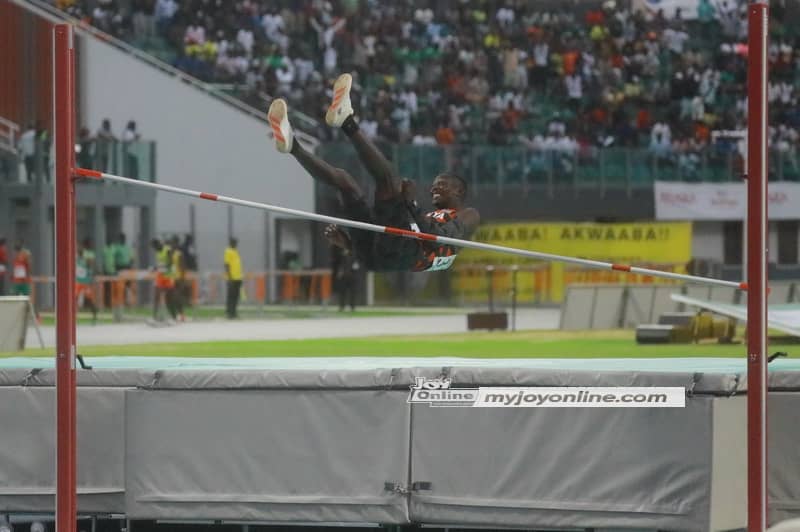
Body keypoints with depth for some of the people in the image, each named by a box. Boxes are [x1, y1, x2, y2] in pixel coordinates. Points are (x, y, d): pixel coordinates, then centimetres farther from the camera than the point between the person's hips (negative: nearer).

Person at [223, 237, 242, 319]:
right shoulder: (228, 252, -9)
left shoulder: (235, 251, 17)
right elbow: (227, 265, -14)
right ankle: (229, 312, -4)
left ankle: (233, 312, 12)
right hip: (232, 278, -8)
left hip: (238, 278, 8)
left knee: (235, 296, 8)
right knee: (231, 296, -6)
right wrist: (229, 277, -19)